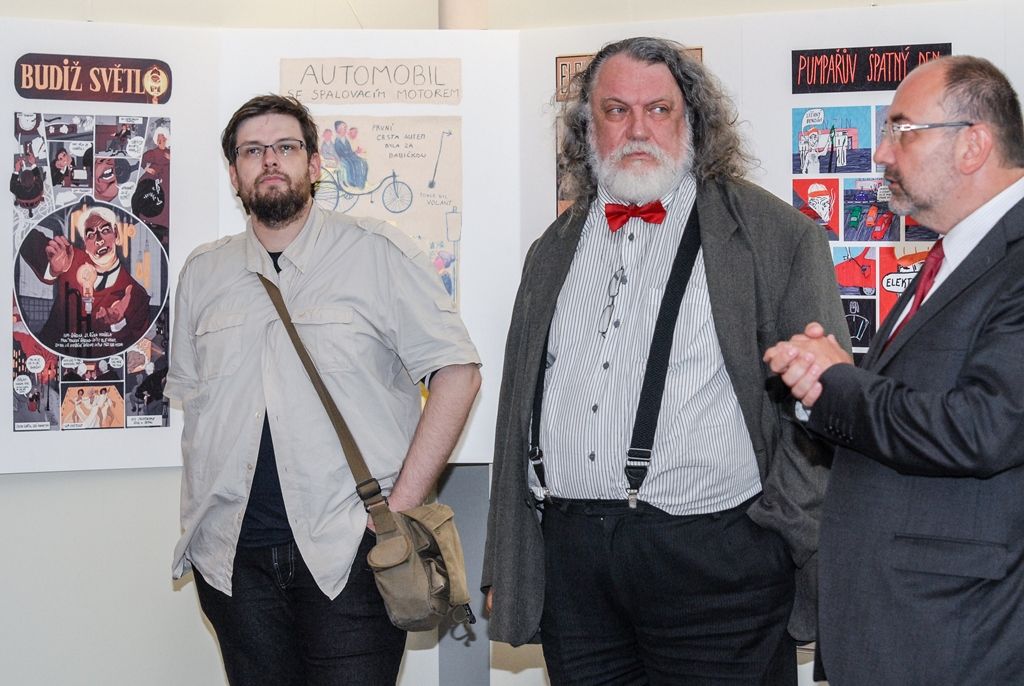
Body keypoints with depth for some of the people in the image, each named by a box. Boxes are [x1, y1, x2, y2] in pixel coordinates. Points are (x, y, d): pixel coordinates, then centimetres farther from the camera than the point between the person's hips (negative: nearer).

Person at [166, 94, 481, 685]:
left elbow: (458, 372, -5)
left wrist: (398, 510, -10)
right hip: (234, 558, 4)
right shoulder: (203, 273, 12)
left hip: (348, 554, -3)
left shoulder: (379, 254, -2)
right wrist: (202, 516, 6)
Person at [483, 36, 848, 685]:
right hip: (568, 553, 4)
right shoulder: (555, 249, 16)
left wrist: (779, 534, -9)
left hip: (713, 557, -4)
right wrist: (505, 567, 14)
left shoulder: (777, 236, 0)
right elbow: (521, 408, 18)